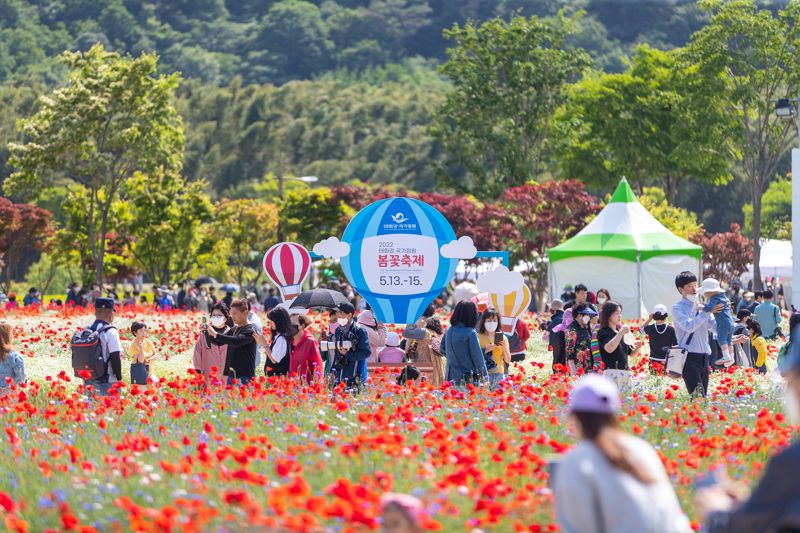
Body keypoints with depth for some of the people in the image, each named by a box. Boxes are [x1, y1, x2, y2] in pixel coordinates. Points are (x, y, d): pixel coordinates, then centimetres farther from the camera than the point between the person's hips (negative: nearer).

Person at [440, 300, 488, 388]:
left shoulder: (449, 331, 5)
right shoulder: (470, 333, -14)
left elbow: (443, 350, 17)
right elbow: (478, 357, -11)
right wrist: (484, 377, -3)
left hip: (451, 377, 6)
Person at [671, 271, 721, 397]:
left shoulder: (702, 306, 15)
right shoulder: (678, 308, -2)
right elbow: (689, 326, -17)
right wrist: (707, 312, -19)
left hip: (704, 356, 6)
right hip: (689, 357, -6)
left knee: (703, 395, 6)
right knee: (697, 396, -18)